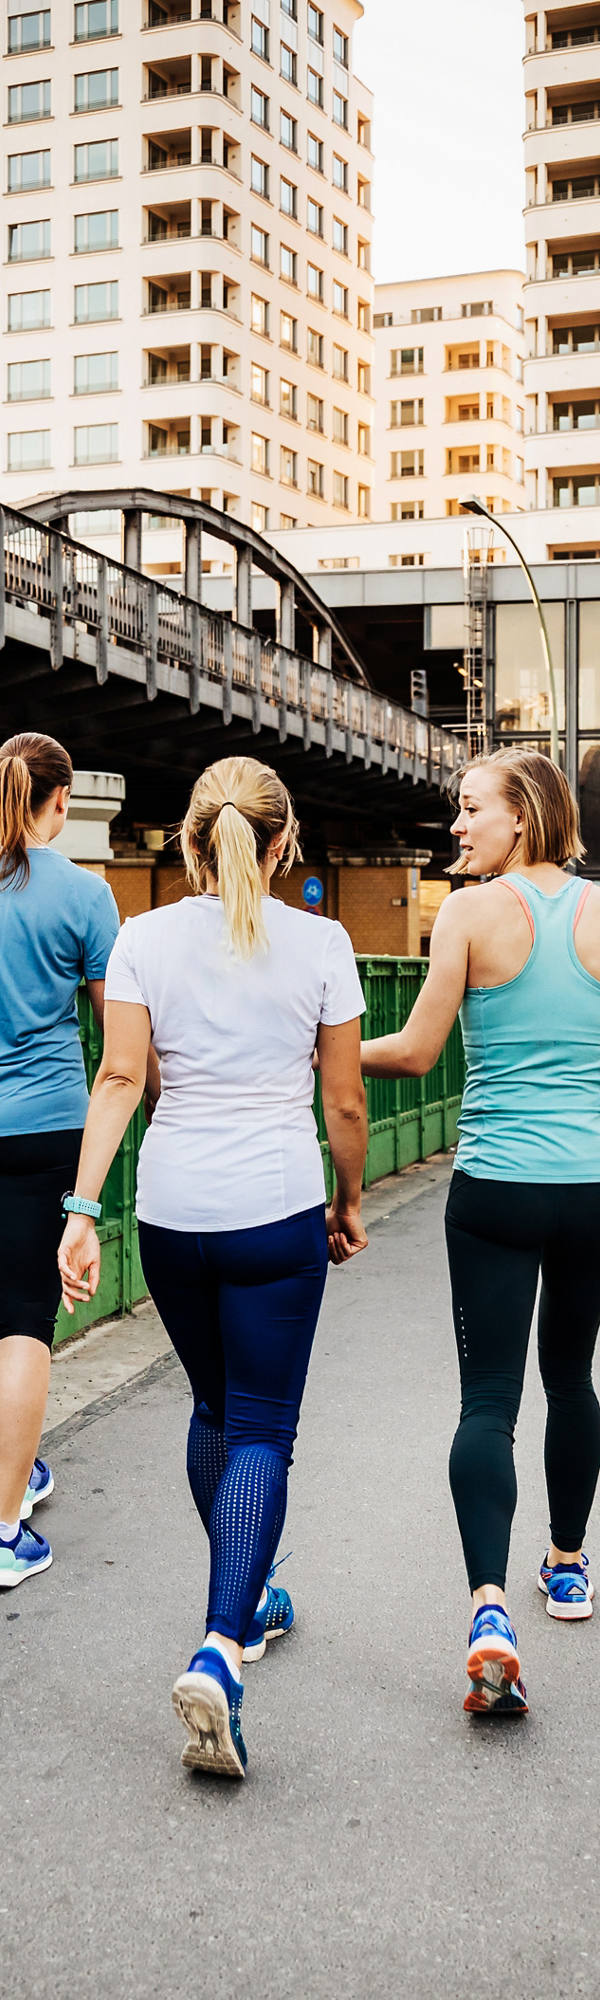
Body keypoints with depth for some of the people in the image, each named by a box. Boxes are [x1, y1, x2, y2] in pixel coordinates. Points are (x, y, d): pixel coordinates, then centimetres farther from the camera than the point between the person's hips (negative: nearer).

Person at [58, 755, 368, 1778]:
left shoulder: (144, 938, 0)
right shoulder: (321, 943, -4)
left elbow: (118, 1077, -6)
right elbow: (344, 1100, 0)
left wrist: (82, 1210, -5)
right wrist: (351, 1203, 14)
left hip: (171, 1207, 3)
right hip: (277, 1210, -3)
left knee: (214, 1409, 22)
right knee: (262, 1431, 4)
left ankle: (247, 1600, 37)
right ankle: (219, 1650, -10)